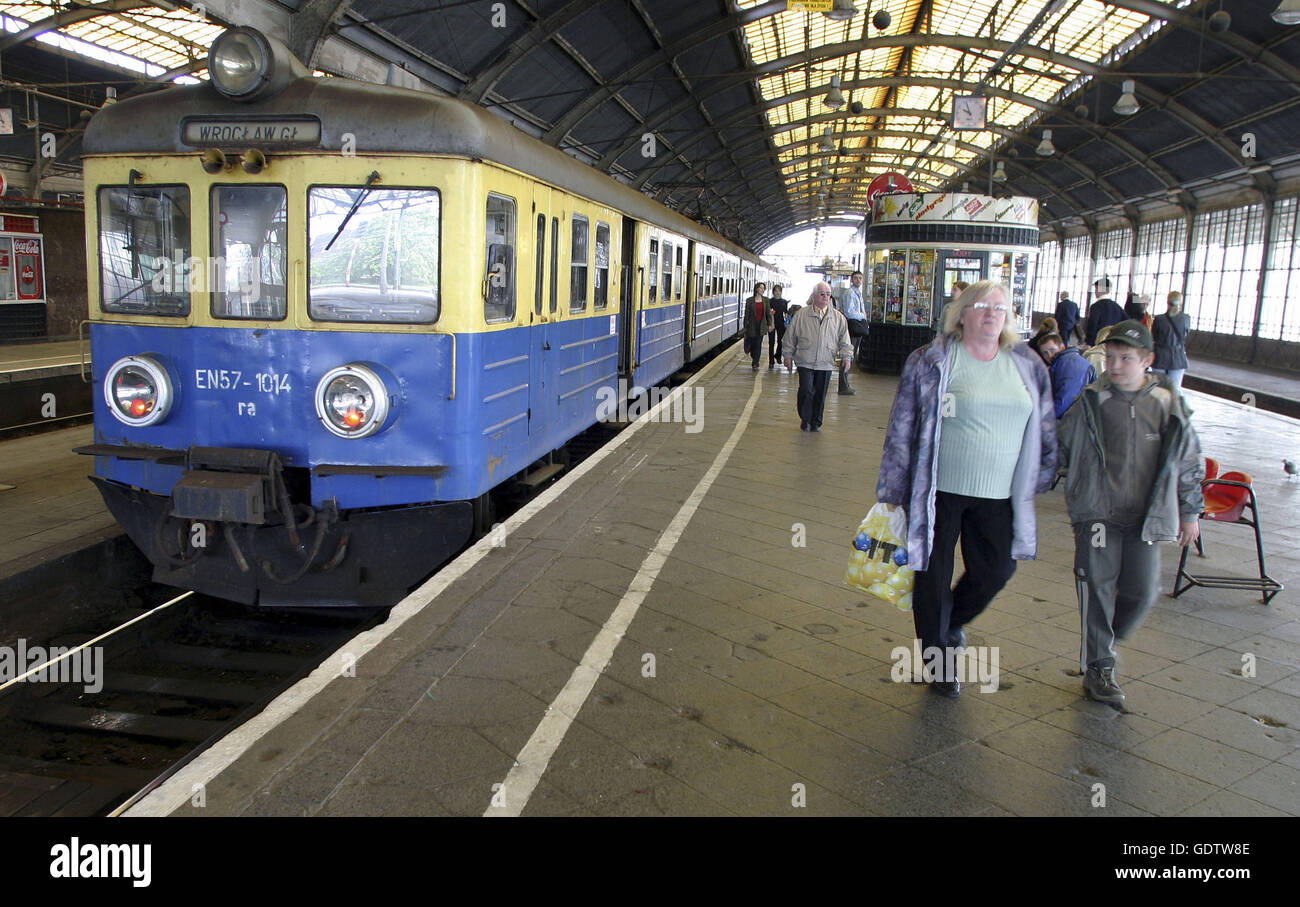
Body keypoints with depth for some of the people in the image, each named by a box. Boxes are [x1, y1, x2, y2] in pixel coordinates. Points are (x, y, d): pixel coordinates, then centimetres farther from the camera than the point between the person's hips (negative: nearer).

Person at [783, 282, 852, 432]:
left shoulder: (838, 318, 7)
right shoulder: (801, 315, 2)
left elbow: (844, 340, 10)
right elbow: (790, 336, 8)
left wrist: (847, 356, 0)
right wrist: (788, 355, 7)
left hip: (825, 364, 2)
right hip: (805, 362, -2)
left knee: (820, 394, 6)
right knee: (806, 391, -9)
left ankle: (816, 422, 20)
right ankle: (805, 420, 11)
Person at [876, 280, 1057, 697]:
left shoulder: (1028, 366, 6)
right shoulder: (931, 362, -8)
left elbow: (1043, 427, 17)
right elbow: (902, 428, -6)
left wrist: (1039, 480, 17)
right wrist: (894, 490, -5)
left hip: (999, 497, 4)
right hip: (939, 491, -4)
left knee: (995, 573, 11)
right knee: (934, 577, 6)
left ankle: (952, 621, 42)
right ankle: (937, 661, 26)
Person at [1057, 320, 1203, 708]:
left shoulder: (1168, 404, 1)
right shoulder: (1091, 402, -3)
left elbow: (1190, 461, 10)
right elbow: (1062, 448, 8)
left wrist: (1189, 513, 12)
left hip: (1146, 516, 2)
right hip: (1096, 512, -1)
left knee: (1142, 591, 1)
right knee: (1098, 588, -1)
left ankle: (1105, 639, 28)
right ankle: (1099, 667, 11)